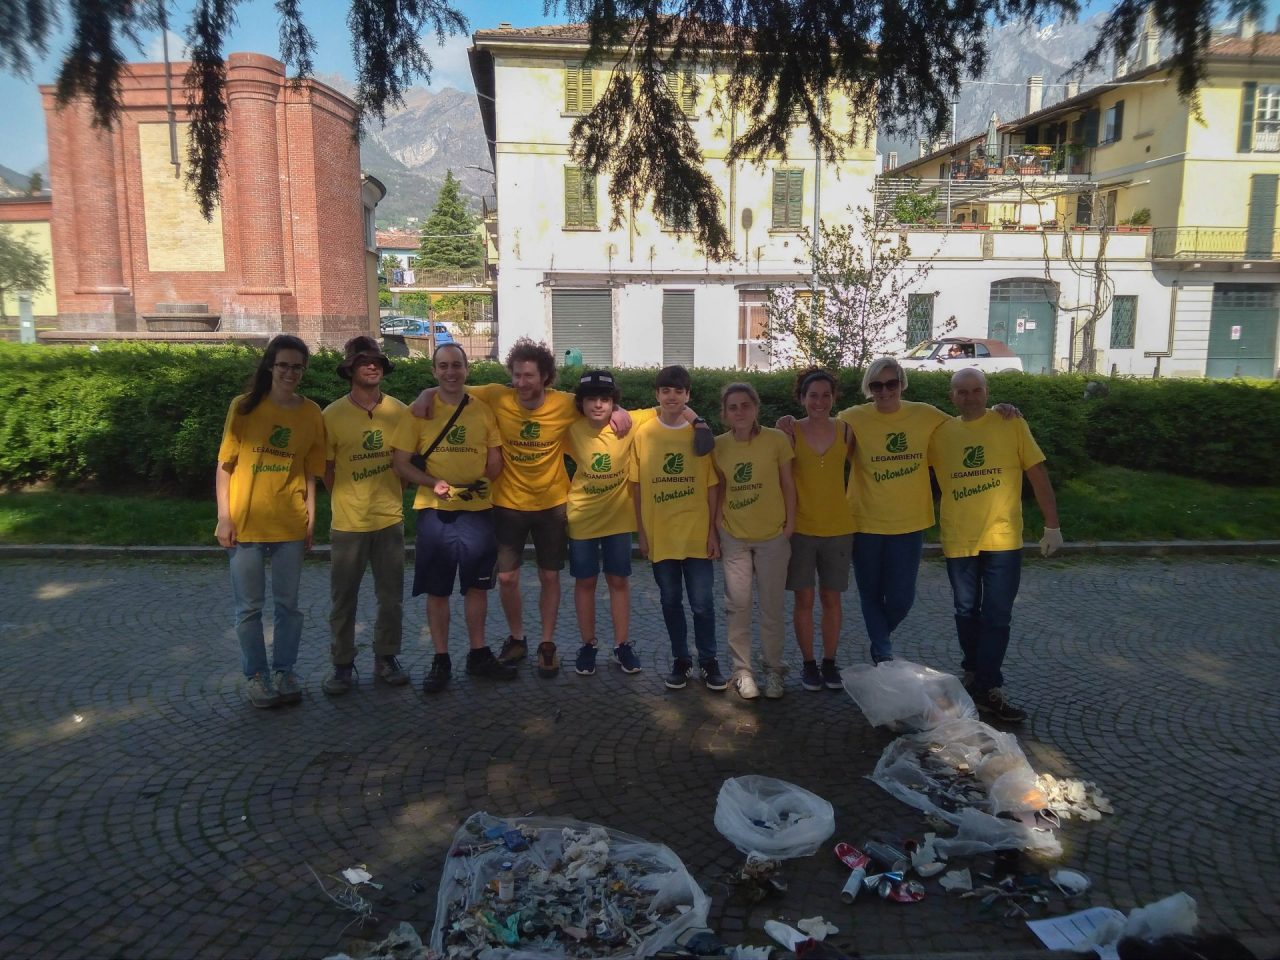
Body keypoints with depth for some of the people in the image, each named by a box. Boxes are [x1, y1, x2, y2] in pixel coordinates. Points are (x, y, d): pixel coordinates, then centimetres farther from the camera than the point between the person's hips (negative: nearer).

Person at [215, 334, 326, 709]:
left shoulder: (311, 413, 2)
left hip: (290, 525, 1)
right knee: (249, 607, 7)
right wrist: (223, 517, -6)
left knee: (287, 604, 10)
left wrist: (310, 520, 4)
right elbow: (224, 466, -1)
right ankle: (256, 675, 21)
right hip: (245, 524, -1)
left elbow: (310, 472, 6)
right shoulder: (244, 407, -2)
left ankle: (284, 671, 25)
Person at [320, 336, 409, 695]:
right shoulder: (333, 414, -7)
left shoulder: (398, 411, 0)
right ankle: (342, 664, 23)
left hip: (390, 520, 2)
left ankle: (386, 658, 28)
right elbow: (325, 467, 1)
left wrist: (394, 496, 6)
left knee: (391, 597, 11)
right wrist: (345, 502, 3)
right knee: (343, 598, 8)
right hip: (348, 522, -2)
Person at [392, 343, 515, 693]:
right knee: (437, 589, 5)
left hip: (478, 510, 2)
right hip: (435, 511, -2)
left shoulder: (483, 411, 4)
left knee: (477, 585, 11)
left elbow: (495, 460, 10)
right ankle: (441, 660, 18)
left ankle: (478, 654, 25)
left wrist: (481, 482, -8)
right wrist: (434, 483, -18)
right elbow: (400, 461, -4)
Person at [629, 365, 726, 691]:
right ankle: (680, 659, 28)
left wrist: (713, 530, -2)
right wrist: (641, 531, 1)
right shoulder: (643, 434, 0)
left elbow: (711, 486, 1)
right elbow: (636, 487, 3)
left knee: (702, 602, 4)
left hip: (697, 534, -1)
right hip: (660, 534, 1)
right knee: (670, 600, 12)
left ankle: (708, 660, 22)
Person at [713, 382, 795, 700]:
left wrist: (790, 524, -3)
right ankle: (742, 670, 19)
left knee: (772, 606, 8)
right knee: (737, 605, 6)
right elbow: (717, 488, 5)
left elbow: (787, 484, -2)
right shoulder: (718, 445, -4)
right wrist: (715, 524, 0)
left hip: (772, 535, -1)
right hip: (733, 536, 1)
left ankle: (773, 669, 23)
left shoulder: (776, 439, -10)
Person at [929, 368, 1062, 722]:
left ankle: (986, 688, 9)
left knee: (997, 616, 1)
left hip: (1003, 539, -2)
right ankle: (976, 675, 33)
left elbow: (1038, 476, -3)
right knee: (967, 612, 15)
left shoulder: (1011, 425, -4)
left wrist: (1052, 526, -4)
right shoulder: (941, 432, 2)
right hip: (958, 540, 2)